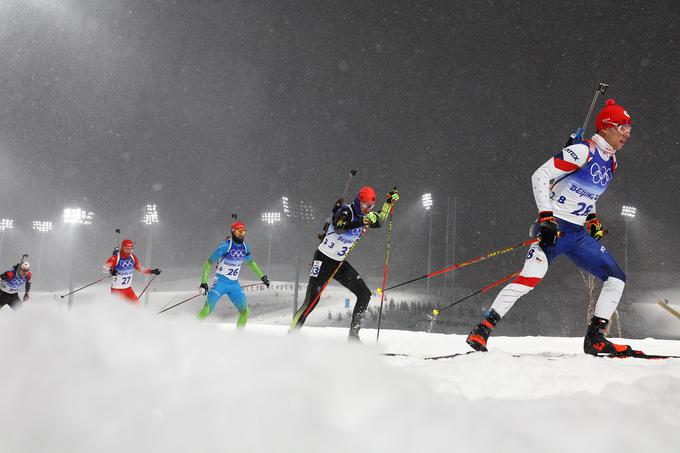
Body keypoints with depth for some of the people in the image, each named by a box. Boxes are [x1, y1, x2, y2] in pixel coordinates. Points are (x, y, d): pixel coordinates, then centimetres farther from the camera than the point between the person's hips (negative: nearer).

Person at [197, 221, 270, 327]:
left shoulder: (245, 247, 2)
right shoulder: (226, 246, -17)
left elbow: (250, 262, 22)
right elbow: (209, 263, -14)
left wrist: (262, 276, 25)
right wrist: (204, 283, -20)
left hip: (234, 284, 5)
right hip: (220, 282, -5)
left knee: (244, 311, -4)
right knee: (207, 310, -16)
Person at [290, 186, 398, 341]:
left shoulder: (363, 216, 5)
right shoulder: (346, 210, -17)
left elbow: (378, 222, 24)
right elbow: (338, 228, -36)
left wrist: (389, 203, 15)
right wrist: (363, 222, -45)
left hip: (340, 263, 8)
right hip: (324, 259, -8)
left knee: (365, 294, -3)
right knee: (312, 300, -11)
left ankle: (353, 335, 1)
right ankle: (291, 335, 0)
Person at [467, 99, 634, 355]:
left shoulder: (611, 162, 13)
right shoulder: (583, 151, -12)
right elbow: (540, 176, -16)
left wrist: (592, 219, 13)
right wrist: (546, 217, -23)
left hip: (579, 234, 8)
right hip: (554, 228, -8)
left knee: (617, 279, 2)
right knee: (531, 277, -25)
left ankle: (595, 339, 6)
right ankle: (482, 330, -19)